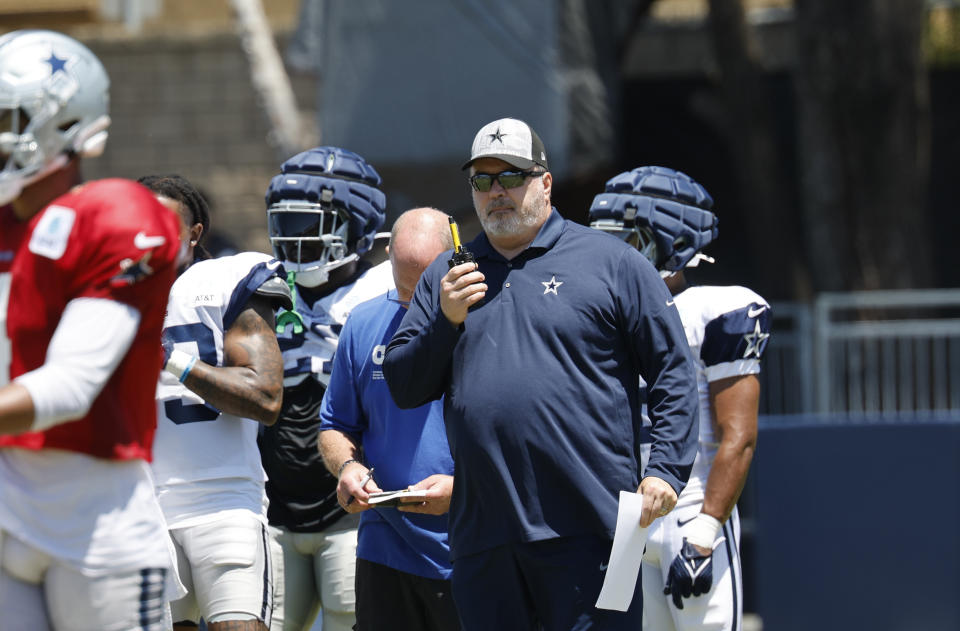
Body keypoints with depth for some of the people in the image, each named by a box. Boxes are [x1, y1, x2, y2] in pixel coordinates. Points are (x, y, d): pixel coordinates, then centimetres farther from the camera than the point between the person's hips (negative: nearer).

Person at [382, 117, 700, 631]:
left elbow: (673, 373, 3)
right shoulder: (445, 279, 17)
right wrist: (446, 322, -3)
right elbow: (404, 389, 13)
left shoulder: (611, 263, 4)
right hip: (481, 538, 5)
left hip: (585, 530, -4)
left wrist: (666, 471, -8)